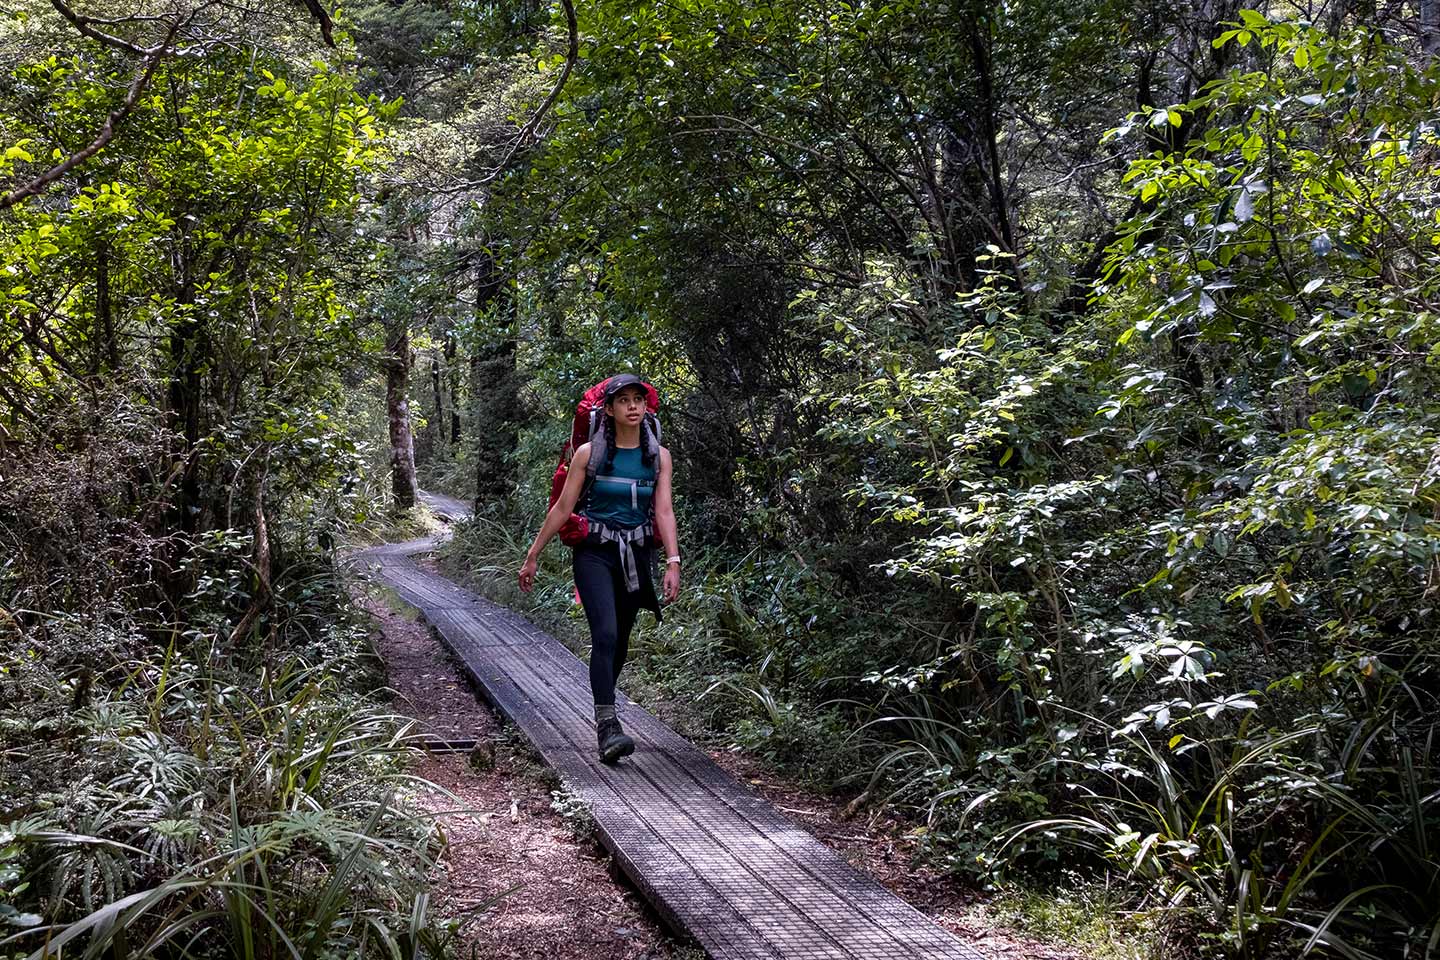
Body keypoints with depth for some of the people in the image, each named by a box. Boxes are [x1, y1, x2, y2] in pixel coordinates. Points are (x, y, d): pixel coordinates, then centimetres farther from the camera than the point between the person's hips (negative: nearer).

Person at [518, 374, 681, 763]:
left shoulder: (658, 457, 3)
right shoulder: (589, 453, -3)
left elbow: (664, 511, -4)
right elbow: (562, 508, 1)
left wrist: (673, 562, -16)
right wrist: (532, 556, 2)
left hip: (635, 557, 3)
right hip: (594, 554, -3)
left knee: (620, 641, 13)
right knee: (605, 634, -19)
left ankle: (602, 711, 35)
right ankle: (607, 726, -21)